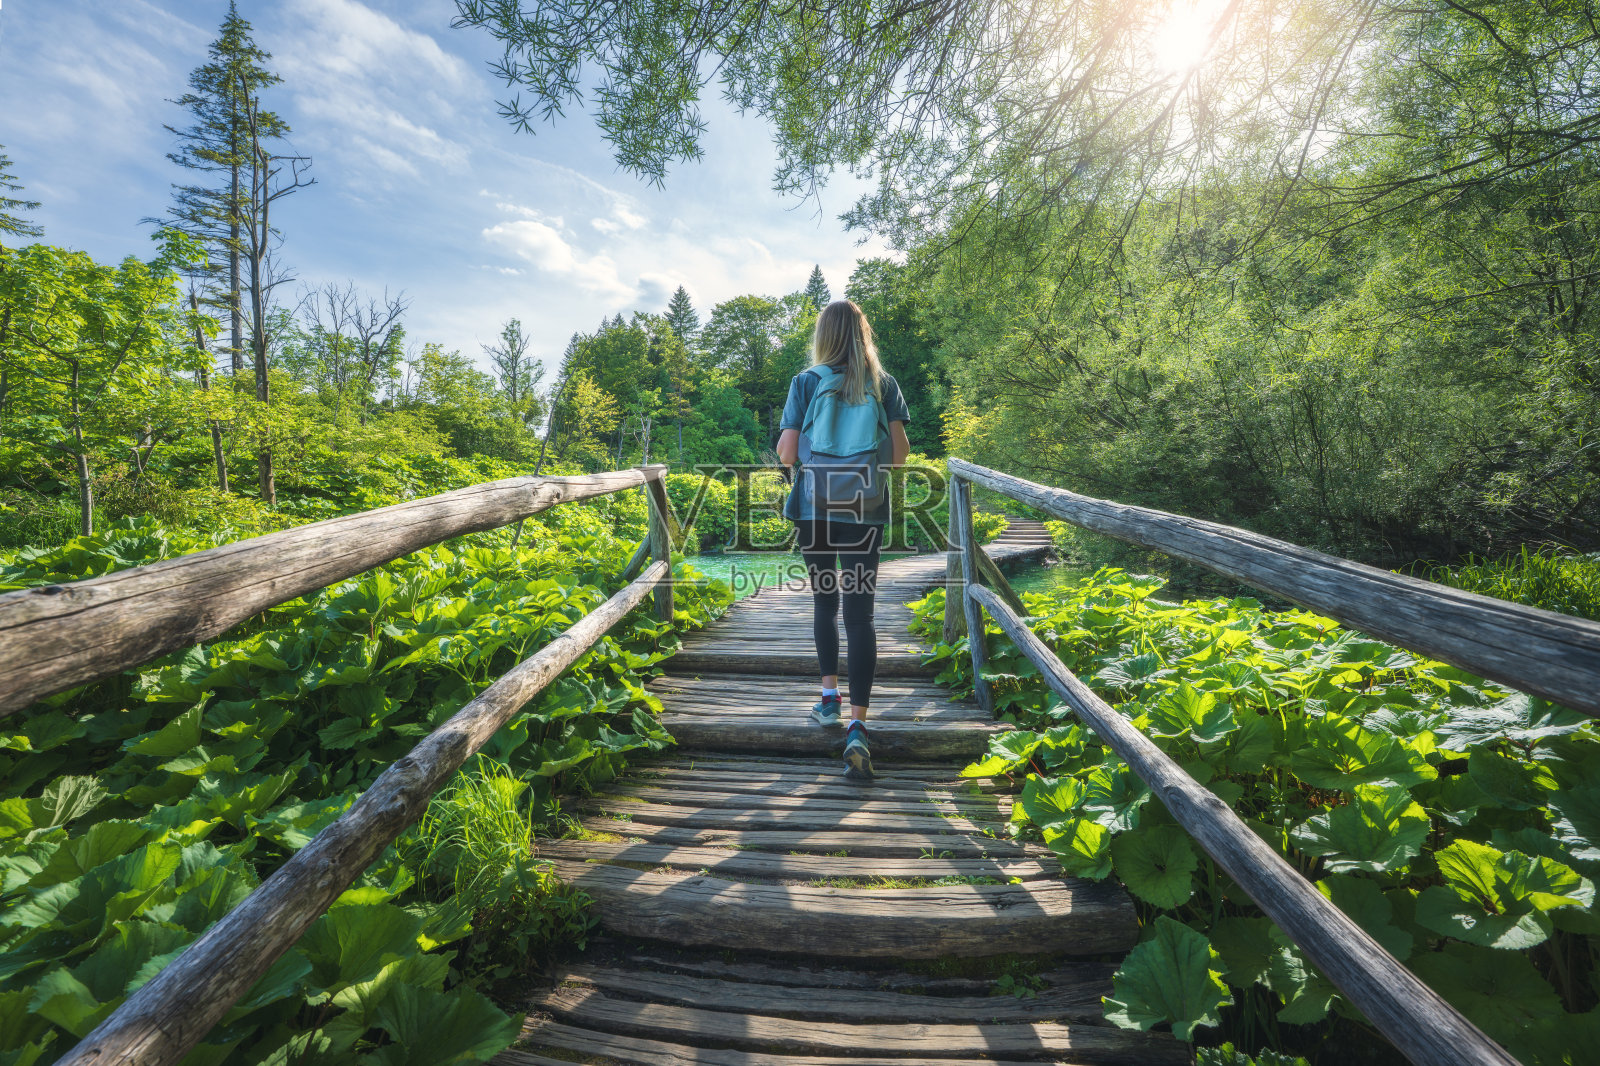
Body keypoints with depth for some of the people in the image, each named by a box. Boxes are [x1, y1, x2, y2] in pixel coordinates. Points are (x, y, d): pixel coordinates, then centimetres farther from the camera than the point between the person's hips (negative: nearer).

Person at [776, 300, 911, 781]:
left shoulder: (806, 382, 2)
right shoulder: (883, 384, 6)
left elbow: (786, 451, -3)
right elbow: (900, 450, 2)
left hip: (815, 507, 0)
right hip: (866, 508, 0)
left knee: (824, 602, 19)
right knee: (860, 612, -3)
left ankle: (829, 697, 20)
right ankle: (858, 728, -8)